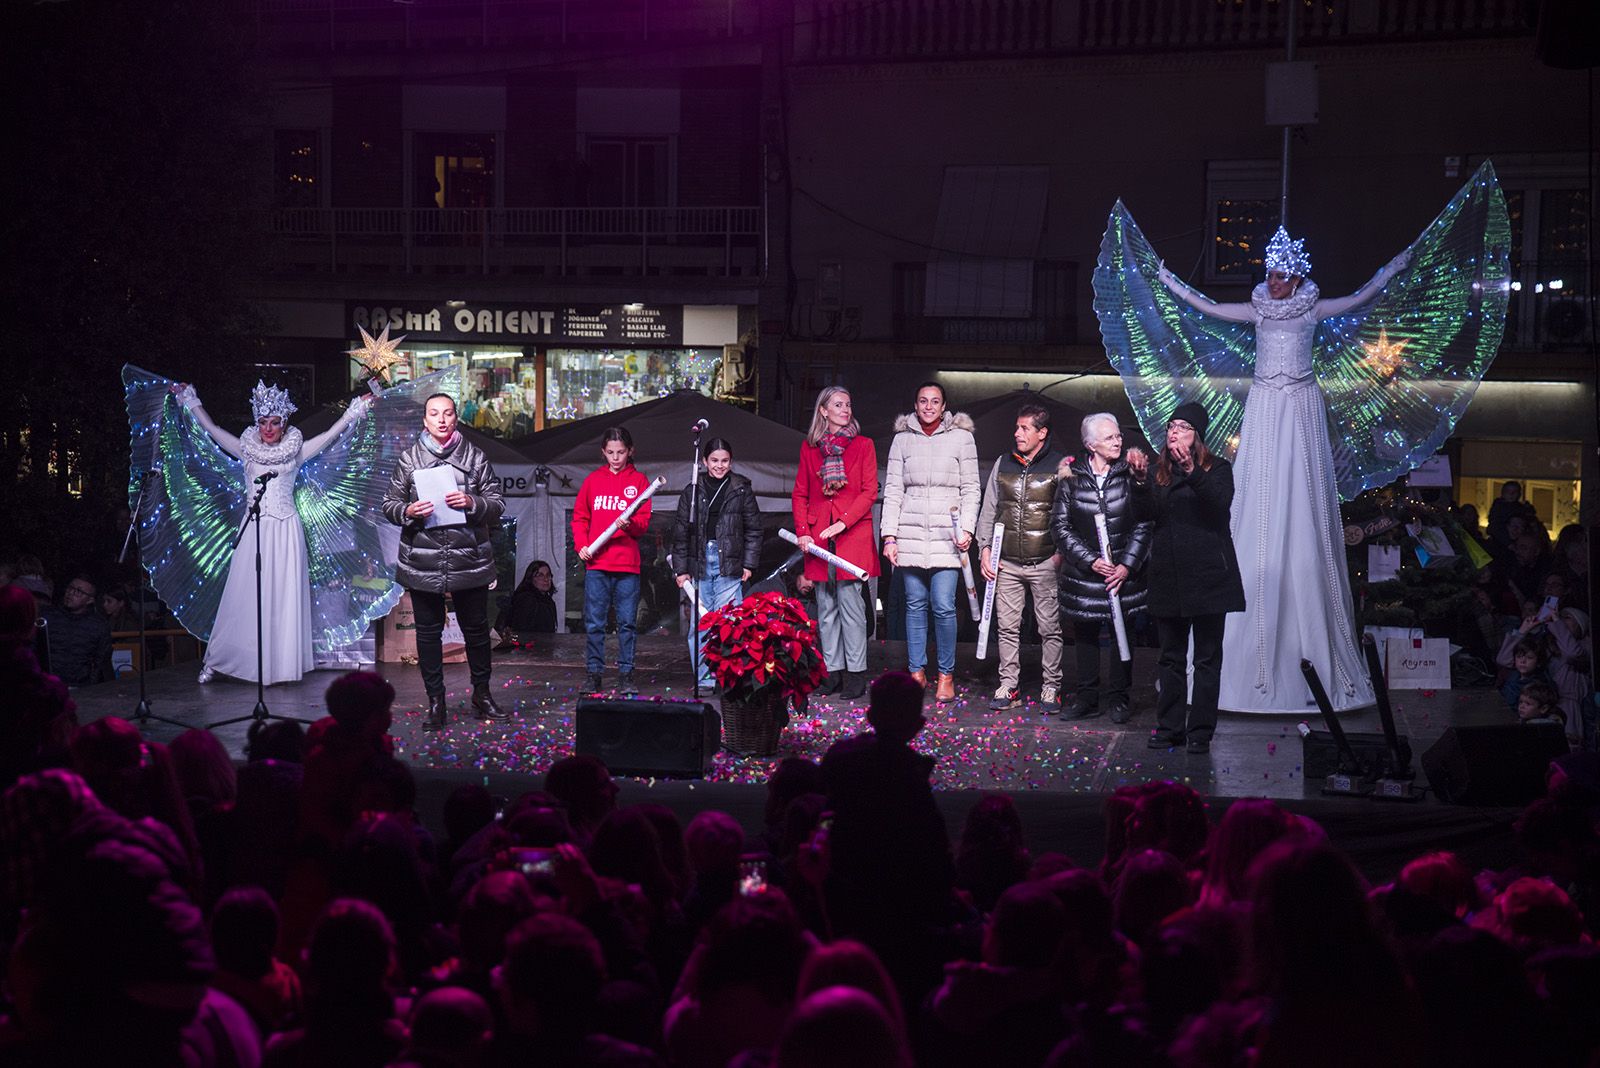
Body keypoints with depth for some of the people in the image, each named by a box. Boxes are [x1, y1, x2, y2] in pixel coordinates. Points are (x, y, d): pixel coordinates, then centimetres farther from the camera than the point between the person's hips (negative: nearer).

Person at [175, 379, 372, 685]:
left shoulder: (295, 452, 7)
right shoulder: (247, 450, 9)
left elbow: (330, 435, 6)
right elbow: (211, 429, 12)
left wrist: (356, 410, 2)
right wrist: (190, 400, 15)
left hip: (286, 530, 0)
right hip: (255, 530, 0)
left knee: (284, 597, -1)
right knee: (246, 598, 0)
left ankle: (282, 662, 3)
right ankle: (215, 661, 6)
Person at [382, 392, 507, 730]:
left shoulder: (474, 457, 3)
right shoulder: (409, 459, 4)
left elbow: (497, 505, 3)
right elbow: (389, 504, 7)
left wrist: (471, 503, -16)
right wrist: (408, 512, -13)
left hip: (469, 559, 0)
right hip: (422, 560, 0)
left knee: (476, 629, 10)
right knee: (428, 632, 6)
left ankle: (482, 693, 27)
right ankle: (436, 702, 16)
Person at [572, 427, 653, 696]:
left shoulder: (639, 480, 6)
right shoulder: (593, 479, 10)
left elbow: (644, 522, 1)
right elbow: (580, 517, 12)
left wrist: (630, 524, -20)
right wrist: (581, 545, -3)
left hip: (627, 564, -1)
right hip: (596, 563, 1)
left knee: (627, 622, 1)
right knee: (594, 623, 1)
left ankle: (626, 676, 8)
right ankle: (594, 674, 8)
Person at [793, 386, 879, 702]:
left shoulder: (863, 445, 4)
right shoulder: (809, 448, 11)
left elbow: (870, 492, -2)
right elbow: (800, 494, 11)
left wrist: (843, 522, -14)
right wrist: (802, 531, -2)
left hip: (853, 534, -3)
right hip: (818, 538, 3)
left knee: (850, 602, -6)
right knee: (826, 607, 6)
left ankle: (855, 674, -3)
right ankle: (833, 671, 12)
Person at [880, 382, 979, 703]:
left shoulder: (961, 437, 5)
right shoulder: (903, 438, 9)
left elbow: (970, 490, 4)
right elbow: (893, 490, 8)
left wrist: (966, 529, -8)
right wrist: (889, 536, 1)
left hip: (946, 535, -2)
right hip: (911, 532, 2)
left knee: (944, 606, -8)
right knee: (915, 604, 5)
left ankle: (946, 675, 4)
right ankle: (917, 671, 14)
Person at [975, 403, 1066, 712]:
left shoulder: (1060, 466, -2)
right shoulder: (1003, 464, 10)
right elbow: (989, 510, 14)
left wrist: (1061, 553, -8)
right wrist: (985, 550, 8)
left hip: (1045, 562, -4)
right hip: (1007, 562, 4)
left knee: (1050, 628, 1)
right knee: (1007, 626, 5)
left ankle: (1051, 687, 10)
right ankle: (1008, 686, 13)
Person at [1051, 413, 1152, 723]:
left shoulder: (1129, 473, -5)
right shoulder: (1072, 476, -3)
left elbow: (1143, 524, -3)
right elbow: (1060, 525, -2)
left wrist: (1127, 566, -10)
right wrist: (1090, 561, -10)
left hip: (1124, 570, -1)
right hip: (1083, 570, 1)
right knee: (1085, 633, 8)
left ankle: (1116, 697, 16)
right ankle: (1087, 696, 18)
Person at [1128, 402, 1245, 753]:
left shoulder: (1217, 468, 1)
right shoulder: (1158, 472, 12)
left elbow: (1220, 502, -18)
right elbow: (1144, 514, 1)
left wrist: (1191, 471, -29)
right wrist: (1140, 481, -16)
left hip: (1207, 576, -4)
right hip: (1168, 577, 4)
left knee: (1207, 658, 0)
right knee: (1171, 657, 10)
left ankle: (1200, 731, 3)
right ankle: (1169, 727, 16)